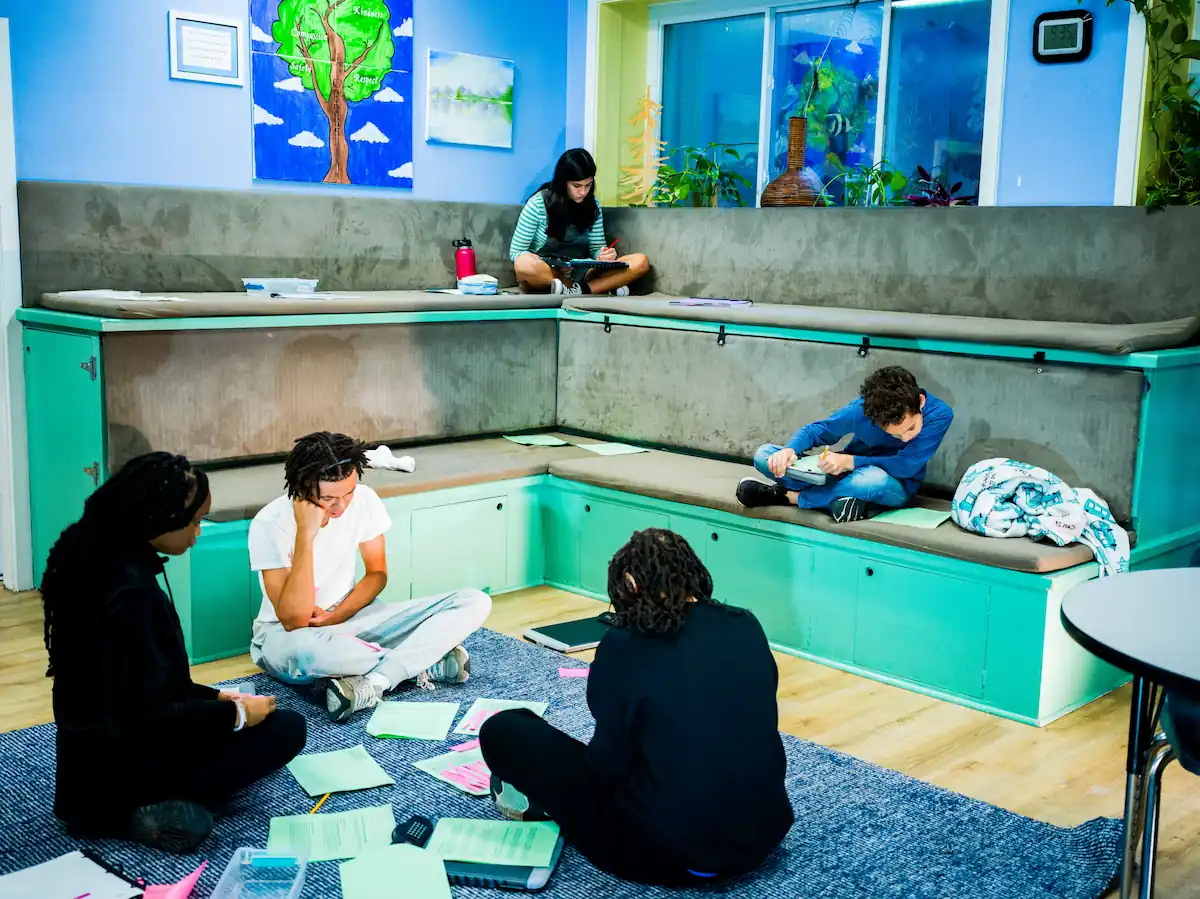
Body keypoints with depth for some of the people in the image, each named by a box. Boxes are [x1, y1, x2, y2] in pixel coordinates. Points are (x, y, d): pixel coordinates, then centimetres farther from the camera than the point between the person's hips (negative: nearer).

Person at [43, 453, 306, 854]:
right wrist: (235, 713, -12)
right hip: (120, 768, -10)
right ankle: (151, 809, -9)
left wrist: (214, 697, 9)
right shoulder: (131, 590, -28)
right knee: (286, 728, -7)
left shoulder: (97, 558, 2)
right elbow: (151, 715, -26)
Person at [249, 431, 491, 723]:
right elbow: (294, 620, -28)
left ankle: (371, 684, -28)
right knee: (303, 647, -46)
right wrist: (305, 535, -34)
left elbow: (377, 574, 4)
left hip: (350, 617, 5)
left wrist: (336, 616, -14)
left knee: (475, 603, -13)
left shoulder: (364, 499, -10)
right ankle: (424, 665, -22)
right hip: (284, 635, -4)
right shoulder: (271, 523, -23)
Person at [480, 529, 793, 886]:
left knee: (504, 731, 5)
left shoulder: (624, 646, -14)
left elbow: (609, 762, -8)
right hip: (764, 835, 6)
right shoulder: (748, 628, 1)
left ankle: (538, 803, 31)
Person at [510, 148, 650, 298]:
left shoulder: (592, 204, 4)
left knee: (641, 262, -14)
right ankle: (604, 287, -30)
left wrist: (604, 254, -18)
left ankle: (580, 290, -31)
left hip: (580, 274, 4)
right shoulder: (538, 204, -8)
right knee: (525, 264, -41)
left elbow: (596, 247, 9)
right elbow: (516, 252, -7)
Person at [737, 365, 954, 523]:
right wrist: (789, 450, -30)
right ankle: (839, 497, -27)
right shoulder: (864, 408, -21)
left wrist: (848, 461, -35)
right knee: (764, 456, -11)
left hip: (894, 487, -2)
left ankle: (790, 496, -21)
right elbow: (816, 430, -8)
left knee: (875, 480, -43)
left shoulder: (939, 414, -26)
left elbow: (906, 465, -29)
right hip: (851, 474, 2)